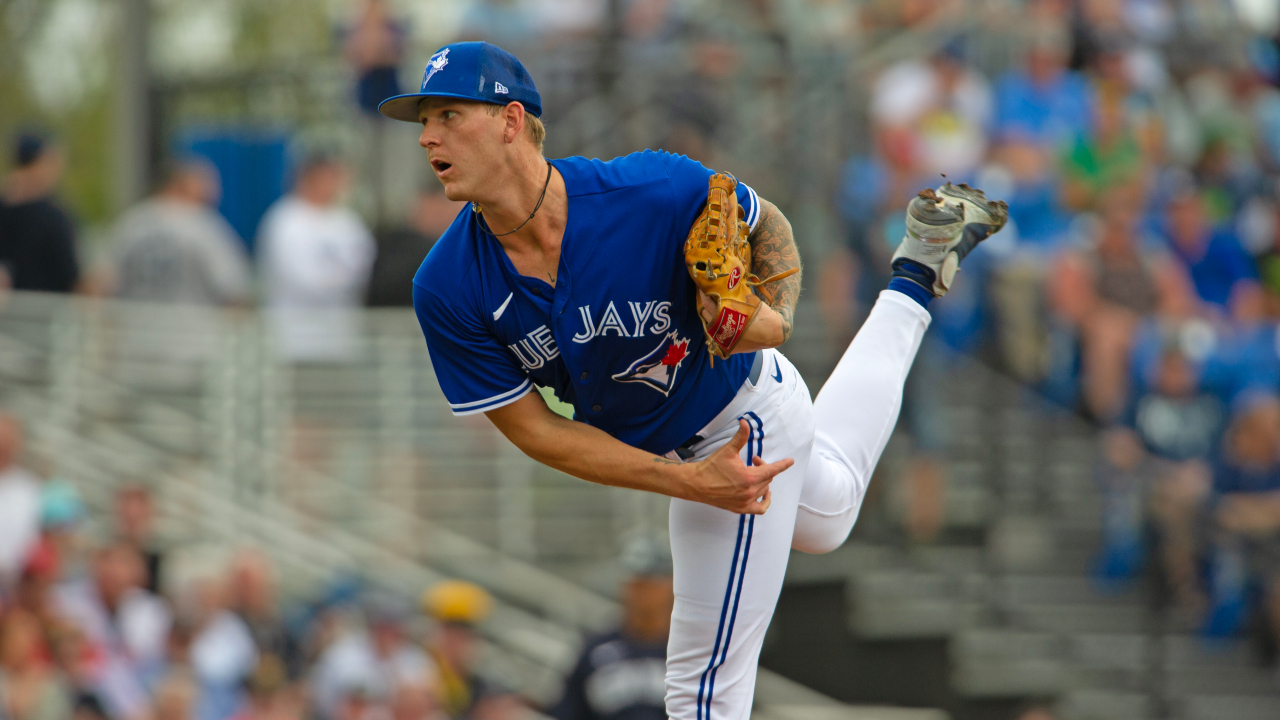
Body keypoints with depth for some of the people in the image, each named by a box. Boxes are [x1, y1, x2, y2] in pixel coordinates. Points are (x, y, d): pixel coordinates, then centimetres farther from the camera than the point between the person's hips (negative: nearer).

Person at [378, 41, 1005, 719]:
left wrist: (774, 314, -30)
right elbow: (532, 429, -16)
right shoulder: (445, 291, -23)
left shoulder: (655, 192, -32)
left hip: (742, 420, -4)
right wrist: (687, 481, -23)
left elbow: (766, 224, -11)